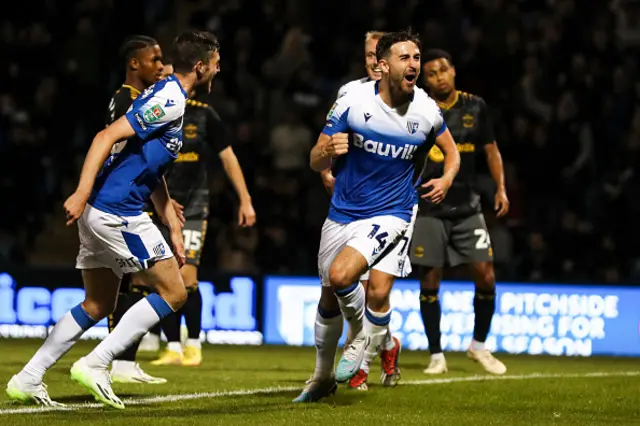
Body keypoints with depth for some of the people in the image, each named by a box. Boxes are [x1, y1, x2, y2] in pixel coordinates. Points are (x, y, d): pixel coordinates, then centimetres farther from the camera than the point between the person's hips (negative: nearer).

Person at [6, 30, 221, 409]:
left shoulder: (169, 97, 18)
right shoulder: (169, 100, -13)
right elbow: (107, 137, -21)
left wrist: (175, 228, 23)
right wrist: (82, 193, -26)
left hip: (102, 213, 10)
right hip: (117, 212, -10)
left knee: (98, 306, 16)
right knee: (174, 293, -3)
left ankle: (28, 379, 14)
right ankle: (95, 365, -6)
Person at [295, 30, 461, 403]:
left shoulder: (426, 111, -10)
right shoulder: (353, 102, -13)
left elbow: (452, 150, 12)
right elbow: (316, 162, -7)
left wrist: (447, 179, -9)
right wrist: (329, 151, -30)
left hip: (389, 215, -2)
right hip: (343, 214, 2)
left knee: (341, 275, -28)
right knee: (330, 301, 16)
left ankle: (361, 336, 1)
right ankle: (323, 378, 39)